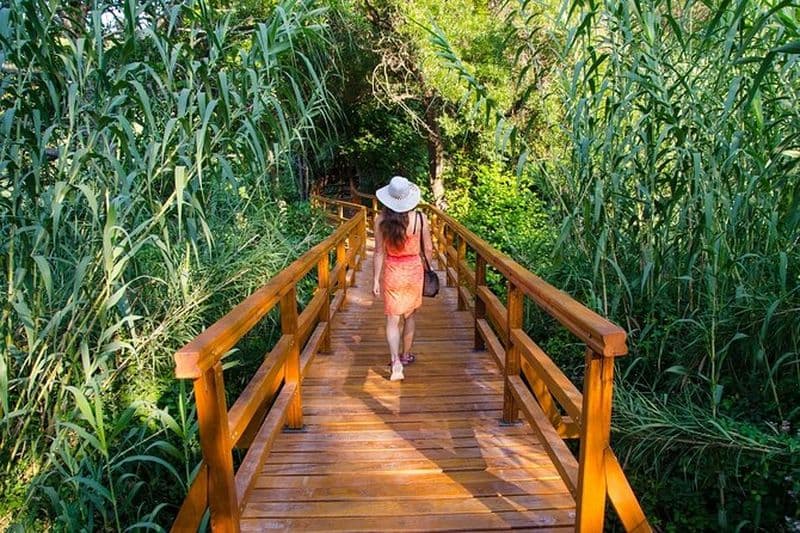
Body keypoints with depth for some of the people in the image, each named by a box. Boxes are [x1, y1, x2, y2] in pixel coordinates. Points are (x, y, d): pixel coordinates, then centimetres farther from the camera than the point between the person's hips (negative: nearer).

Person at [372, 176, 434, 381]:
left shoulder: (381, 220, -12)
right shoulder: (420, 218, -12)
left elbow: (379, 252, -8)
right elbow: (428, 248, -4)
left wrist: (376, 279, 0)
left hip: (392, 272, -1)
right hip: (414, 270, 1)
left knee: (392, 319, 6)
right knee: (409, 316, 19)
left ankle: (396, 362, -8)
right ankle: (406, 355, 35)